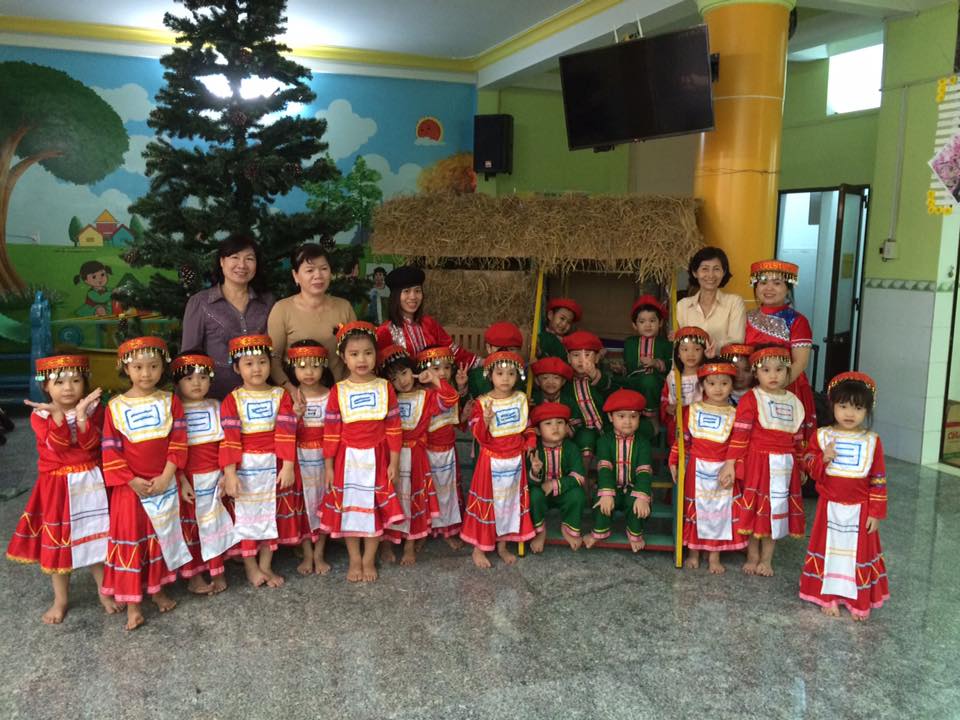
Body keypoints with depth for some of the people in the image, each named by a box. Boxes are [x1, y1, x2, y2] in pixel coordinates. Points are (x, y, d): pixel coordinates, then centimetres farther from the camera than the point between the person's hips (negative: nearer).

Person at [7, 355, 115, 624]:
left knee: (97, 537, 9)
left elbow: (90, 444, -19)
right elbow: (58, 445, -22)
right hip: (57, 485, 0)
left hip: (90, 483, 0)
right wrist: (57, 414, -35)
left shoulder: (93, 409, -5)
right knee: (57, 541, 9)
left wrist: (81, 414, -31)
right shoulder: (40, 415, -7)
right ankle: (60, 599, 25)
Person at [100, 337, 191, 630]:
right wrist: (132, 480, -14)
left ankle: (157, 589, 32)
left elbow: (178, 442, -5)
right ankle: (132, 603, 13)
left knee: (162, 537, 14)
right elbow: (110, 450, -7)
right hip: (130, 486, -2)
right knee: (130, 540, 3)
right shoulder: (115, 407, -6)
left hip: (164, 484, 2)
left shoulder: (170, 401, -1)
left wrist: (166, 477, -14)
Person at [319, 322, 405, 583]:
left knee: (375, 508, 7)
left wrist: (394, 462, -2)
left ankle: (369, 560, 23)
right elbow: (331, 431, -1)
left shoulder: (385, 388, -2)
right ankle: (354, 560, 25)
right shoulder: (338, 391, -3)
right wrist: (329, 465, -1)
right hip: (348, 459, 0)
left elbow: (393, 428, 0)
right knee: (348, 508, 8)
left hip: (376, 458, 0)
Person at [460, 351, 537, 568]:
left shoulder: (521, 399, 0)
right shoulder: (482, 403, -11)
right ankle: (479, 548, 19)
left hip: (515, 461, 4)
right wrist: (485, 420, -31)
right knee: (487, 503, 4)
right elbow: (480, 437, -15)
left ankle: (503, 545, 29)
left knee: (511, 501, 13)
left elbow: (528, 428, 11)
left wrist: (530, 447, -2)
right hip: (491, 462, -4)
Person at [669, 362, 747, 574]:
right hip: (697, 469, 0)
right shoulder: (694, 410, 0)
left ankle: (714, 556, 18)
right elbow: (683, 438, 6)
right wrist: (674, 461, 4)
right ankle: (693, 553, 23)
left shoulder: (733, 414, -1)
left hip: (722, 471, 0)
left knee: (720, 511, 5)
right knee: (695, 508, 8)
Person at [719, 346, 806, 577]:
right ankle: (752, 556, 20)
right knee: (754, 509, 4)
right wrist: (730, 463, -17)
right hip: (756, 462, -4)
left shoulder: (794, 402, 8)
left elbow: (798, 438, 15)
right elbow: (740, 433, -13)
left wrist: (801, 467, 18)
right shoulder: (750, 399, -8)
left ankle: (766, 559, 21)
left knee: (777, 509, 9)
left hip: (784, 465, 4)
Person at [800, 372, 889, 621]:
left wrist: (876, 513, -3)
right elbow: (809, 467, -1)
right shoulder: (822, 436, -4)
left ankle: (859, 600, 20)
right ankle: (828, 596, 19)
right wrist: (823, 458, -22)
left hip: (859, 509, 0)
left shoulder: (872, 441, -4)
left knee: (858, 551, 8)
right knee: (830, 549, 8)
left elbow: (878, 480, -2)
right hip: (830, 507, 0)